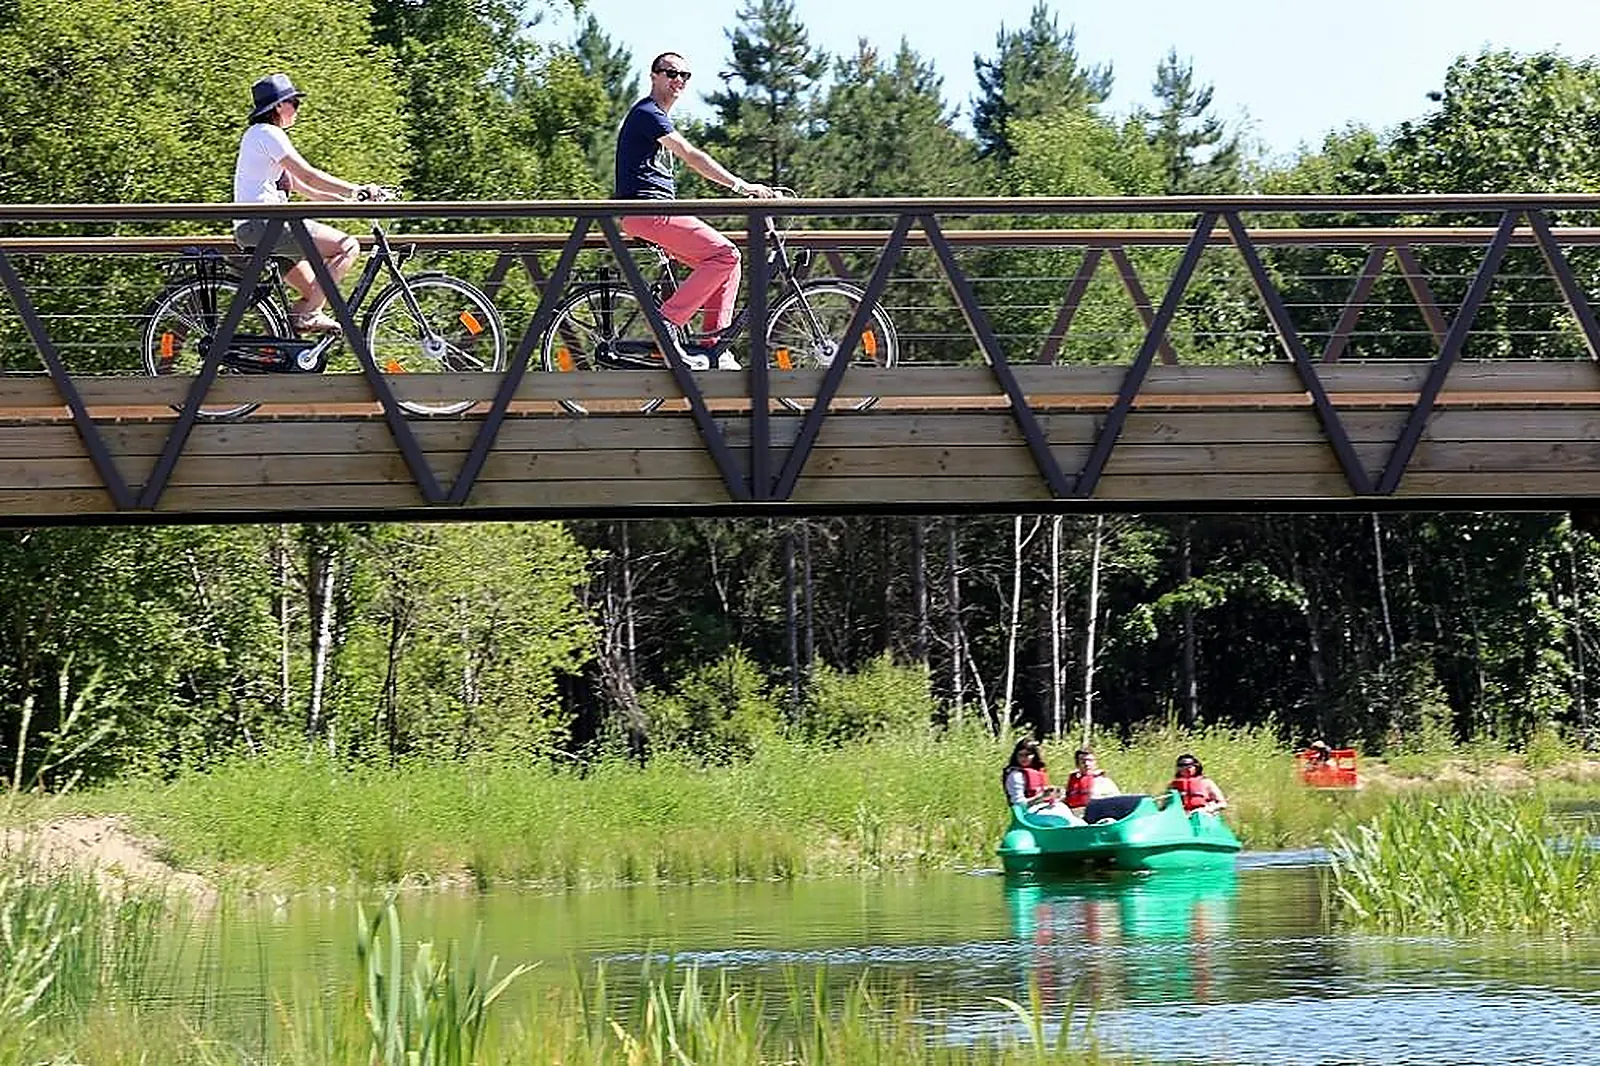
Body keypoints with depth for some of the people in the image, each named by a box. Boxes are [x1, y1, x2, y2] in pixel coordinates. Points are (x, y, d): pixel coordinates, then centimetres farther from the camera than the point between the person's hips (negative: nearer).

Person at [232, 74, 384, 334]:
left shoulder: (259, 135, 24)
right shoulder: (268, 134, -8)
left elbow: (301, 187, 24)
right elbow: (310, 177, -14)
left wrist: (348, 198, 17)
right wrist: (357, 189, -9)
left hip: (249, 230, 11)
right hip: (262, 224, -11)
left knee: (316, 297, 15)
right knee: (348, 247, -15)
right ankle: (305, 313, -16)